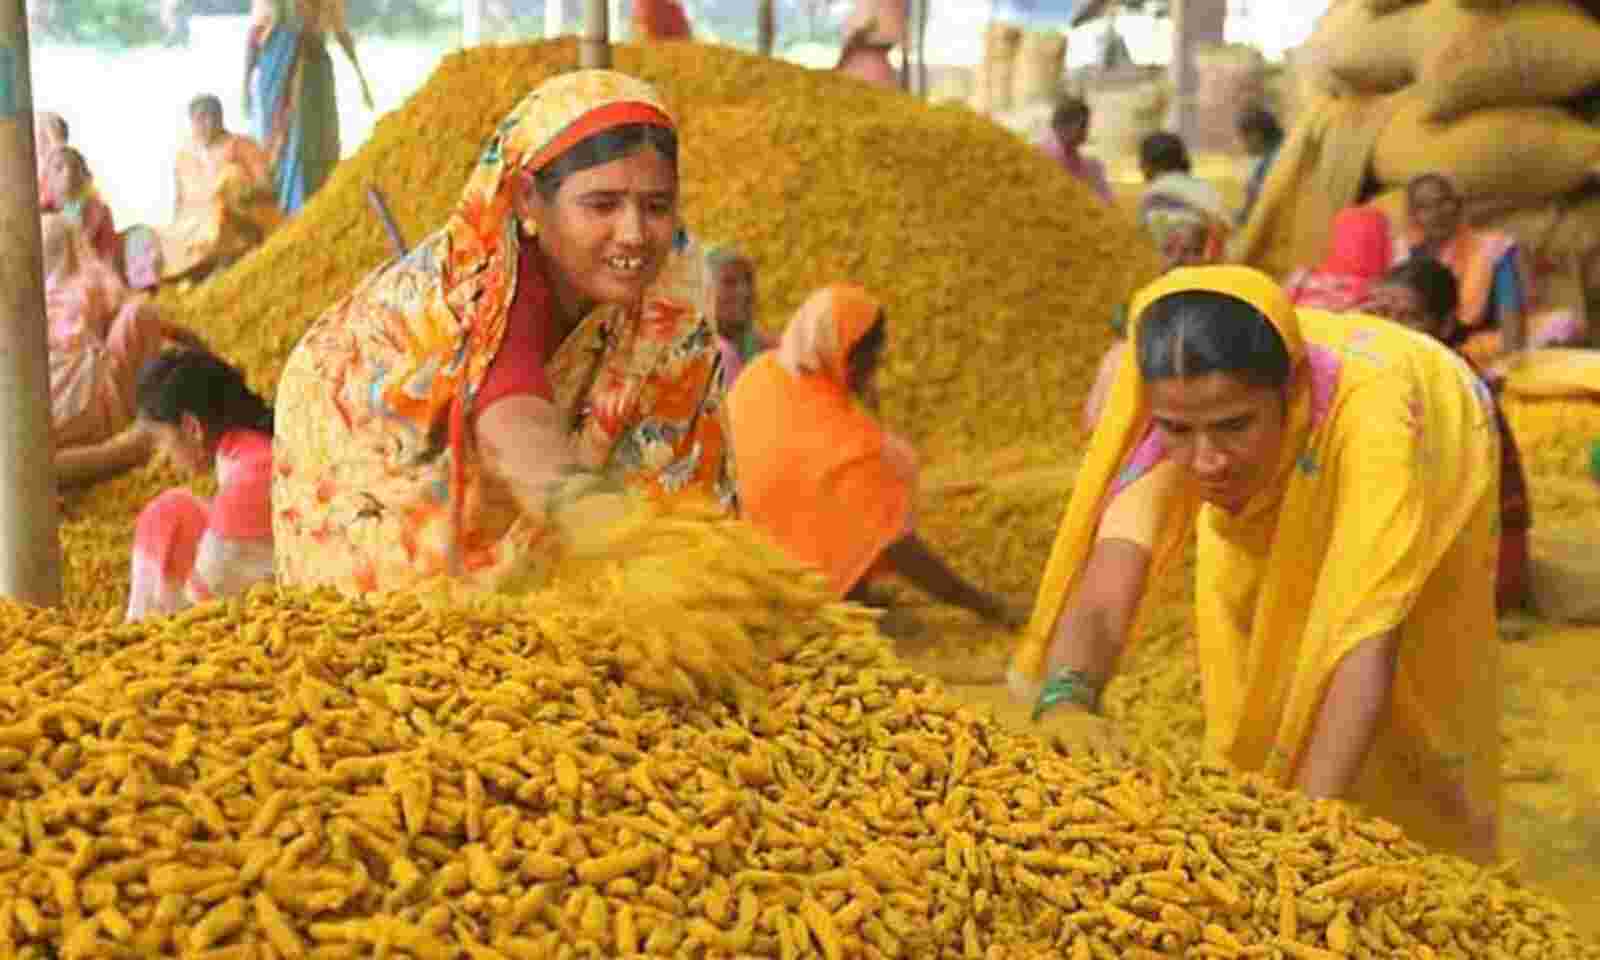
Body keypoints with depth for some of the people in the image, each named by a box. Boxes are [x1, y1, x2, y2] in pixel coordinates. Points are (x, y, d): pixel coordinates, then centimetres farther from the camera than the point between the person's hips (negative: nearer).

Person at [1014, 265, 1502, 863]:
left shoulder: (1369, 408, -48)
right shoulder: (1175, 405, -39)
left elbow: (1367, 638, -53)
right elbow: (1103, 598, -47)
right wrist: (1064, 697, -69)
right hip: (1281, 500, 2)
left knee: (1407, 724, 4)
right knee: (1257, 712, 0)